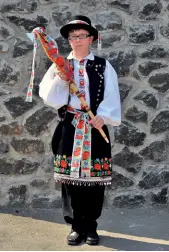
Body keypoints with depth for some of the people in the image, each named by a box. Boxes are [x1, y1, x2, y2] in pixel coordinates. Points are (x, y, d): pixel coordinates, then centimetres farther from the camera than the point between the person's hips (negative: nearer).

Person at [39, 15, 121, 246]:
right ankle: (76, 226, 17)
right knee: (70, 178, 3)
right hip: (69, 128, 1)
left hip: (95, 128, -1)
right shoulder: (59, 65, 9)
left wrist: (103, 117, -15)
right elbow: (47, 95, 2)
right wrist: (59, 78, -13)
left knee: (95, 179, 3)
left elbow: (112, 97, 0)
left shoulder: (103, 66, 6)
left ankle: (91, 226, 17)